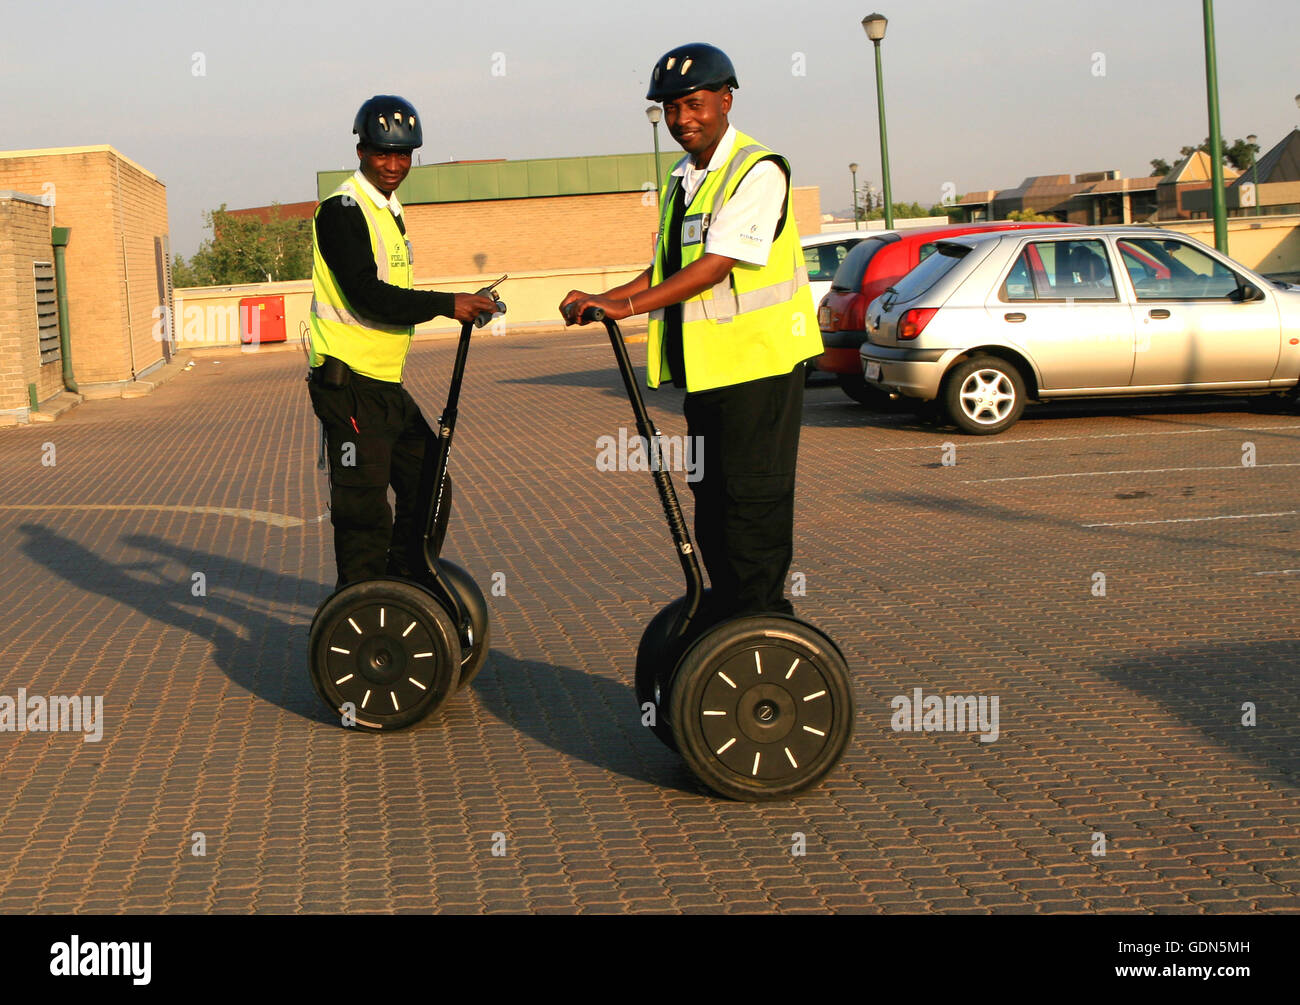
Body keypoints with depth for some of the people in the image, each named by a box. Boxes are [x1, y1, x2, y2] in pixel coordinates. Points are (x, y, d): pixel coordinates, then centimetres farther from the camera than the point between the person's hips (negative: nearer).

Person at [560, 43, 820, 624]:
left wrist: (630, 305, -28)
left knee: (753, 494, -6)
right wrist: (602, 300, 1)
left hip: (757, 360, -9)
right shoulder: (682, 180, 15)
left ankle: (761, 618, 2)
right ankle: (723, 610, 26)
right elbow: (666, 269, 17)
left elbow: (718, 264, -23)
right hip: (703, 365, 9)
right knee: (711, 493, 14)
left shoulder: (758, 171, -13)